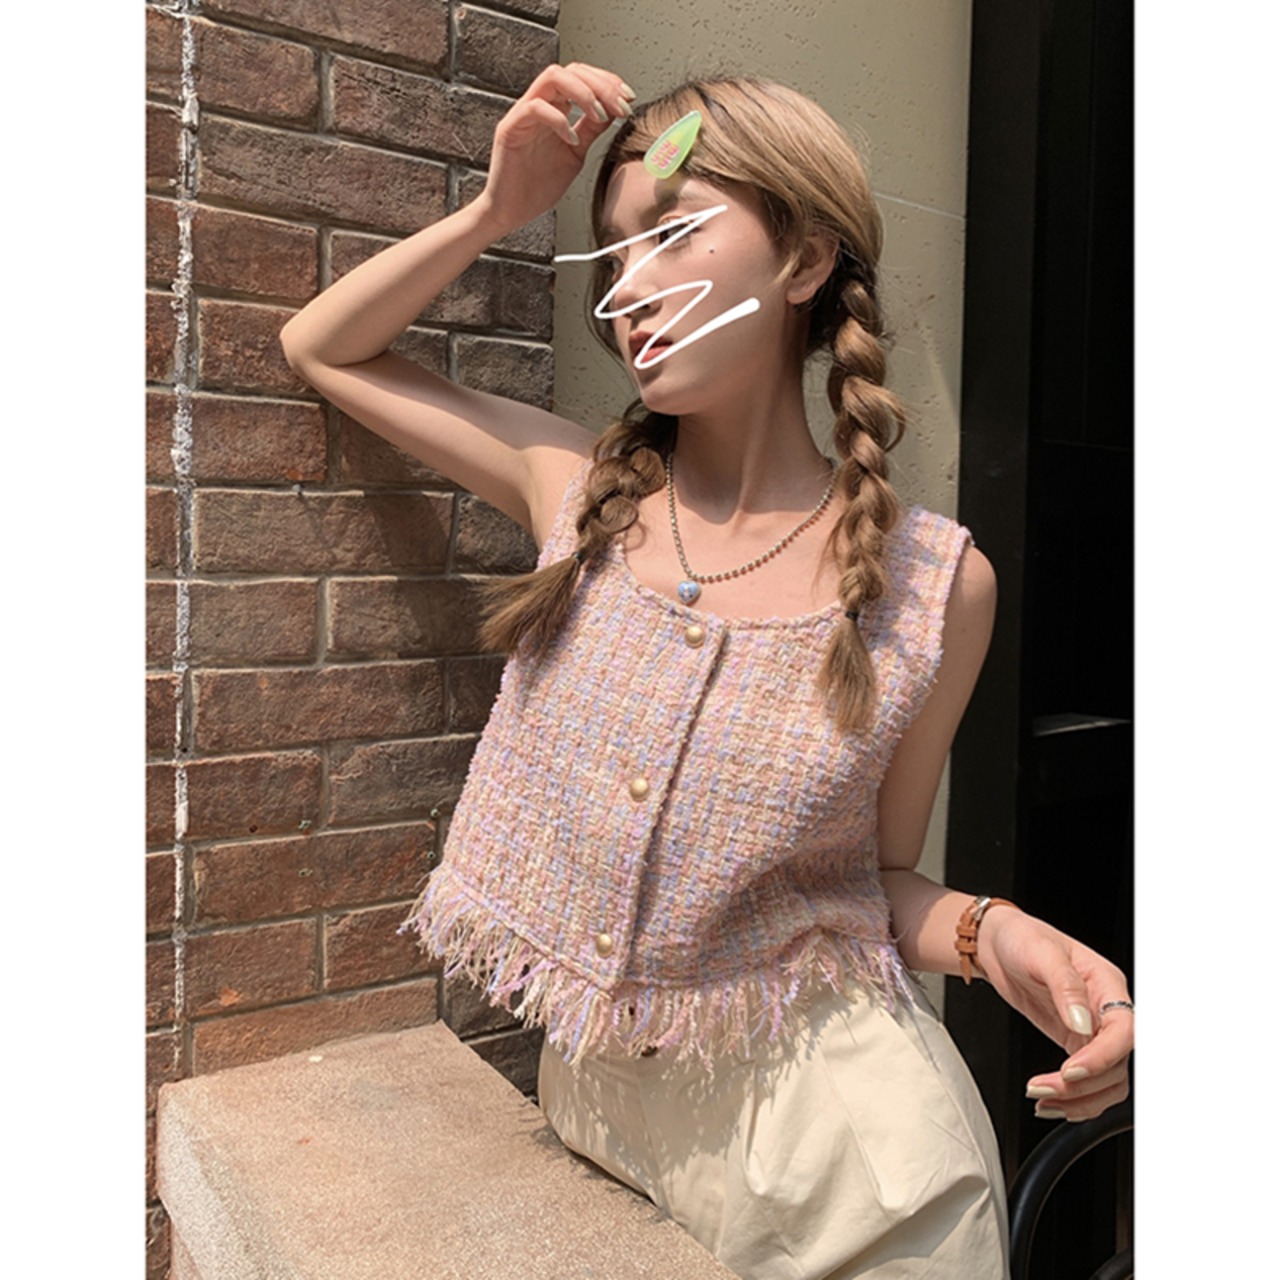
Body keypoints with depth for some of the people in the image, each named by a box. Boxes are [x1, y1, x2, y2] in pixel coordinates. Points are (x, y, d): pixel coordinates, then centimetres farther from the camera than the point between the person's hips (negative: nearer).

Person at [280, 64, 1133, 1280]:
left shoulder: (938, 584, -12)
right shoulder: (580, 491, -6)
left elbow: (880, 880, -2)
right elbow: (321, 349, 5)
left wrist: (994, 933, -22)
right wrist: (496, 211, -7)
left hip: (825, 1113, -2)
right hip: (594, 1089, 3)